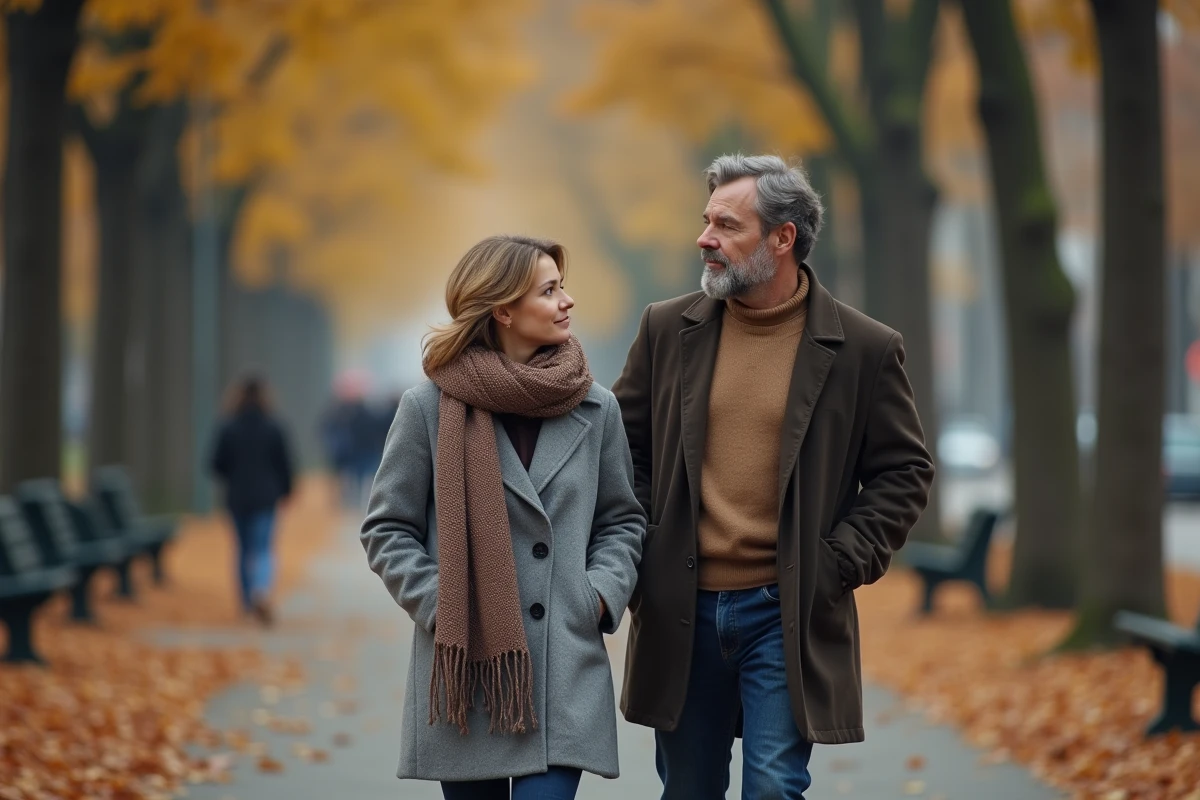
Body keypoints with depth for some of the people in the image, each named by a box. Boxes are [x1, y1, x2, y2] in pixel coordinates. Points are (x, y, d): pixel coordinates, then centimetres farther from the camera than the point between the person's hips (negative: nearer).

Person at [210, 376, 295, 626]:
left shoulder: (228, 429, -6)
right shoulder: (273, 428, -8)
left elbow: (218, 465, -3)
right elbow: (285, 463, -4)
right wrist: (285, 489, 13)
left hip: (237, 498, 2)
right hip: (265, 497, -2)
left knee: (244, 548, 16)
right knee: (262, 549, -2)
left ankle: (248, 601, 24)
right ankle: (262, 592, -29)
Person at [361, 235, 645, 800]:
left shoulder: (595, 408, 5)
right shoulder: (430, 408, -3)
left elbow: (621, 521, 15)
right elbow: (386, 530, 3)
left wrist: (600, 593, -2)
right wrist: (441, 605, -8)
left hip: (565, 669, 1)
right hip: (464, 671, -1)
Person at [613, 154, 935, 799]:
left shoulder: (863, 349, -3)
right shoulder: (667, 329, 5)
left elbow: (904, 472, 2)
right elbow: (624, 447, 13)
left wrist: (841, 562, -7)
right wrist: (636, 550, 1)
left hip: (786, 615, -3)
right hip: (680, 609, 3)